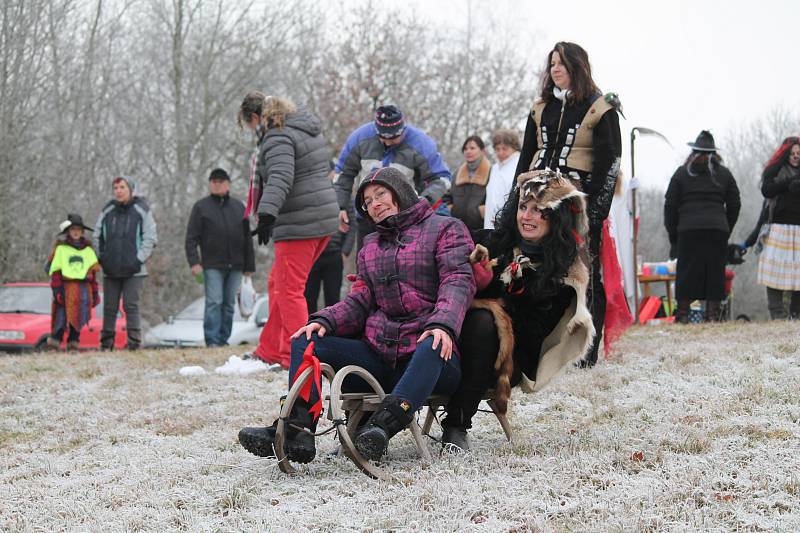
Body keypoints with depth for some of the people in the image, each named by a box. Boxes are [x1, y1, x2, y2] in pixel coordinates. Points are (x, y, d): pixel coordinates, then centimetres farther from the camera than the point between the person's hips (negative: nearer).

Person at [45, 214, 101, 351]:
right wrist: (56, 288, -9)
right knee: (63, 313, -11)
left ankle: (74, 340, 4)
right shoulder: (61, 248, 6)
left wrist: (95, 291, 12)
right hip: (66, 285, -3)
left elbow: (93, 271, 17)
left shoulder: (88, 249, 16)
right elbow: (54, 270, 0)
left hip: (84, 287, 3)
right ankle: (55, 338, -10)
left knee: (79, 316, -1)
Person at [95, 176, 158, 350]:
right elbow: (98, 236, 14)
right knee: (109, 307, 6)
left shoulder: (141, 210, 0)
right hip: (110, 270, 3)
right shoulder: (107, 211, 8)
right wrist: (101, 258, 4)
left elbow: (150, 237, -3)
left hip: (133, 270, -3)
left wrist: (139, 259, -10)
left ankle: (134, 342, -7)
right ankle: (106, 343, 11)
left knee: (131, 305, -9)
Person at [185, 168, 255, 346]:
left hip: (235, 265, 4)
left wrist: (249, 265, 10)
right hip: (212, 264, -3)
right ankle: (212, 340, -9)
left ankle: (224, 339, 10)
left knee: (229, 303, 5)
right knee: (214, 302, -10)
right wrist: (194, 261, -13)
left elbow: (247, 238, 15)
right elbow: (191, 238, -1)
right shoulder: (201, 207, 5)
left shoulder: (238, 206, 14)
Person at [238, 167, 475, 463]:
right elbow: (360, 300, 15)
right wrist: (325, 321, -7)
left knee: (433, 348, -40)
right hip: (378, 354, 5)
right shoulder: (371, 245, 25)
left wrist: (442, 323, -28)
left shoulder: (445, 228, 7)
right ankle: (296, 429, -32)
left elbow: (458, 280, -8)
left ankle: (383, 423, -59)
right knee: (305, 341, -11)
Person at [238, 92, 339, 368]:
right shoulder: (306, 127, 18)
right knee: (277, 283, 17)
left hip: (299, 224, -10)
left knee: (289, 289, -5)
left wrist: (267, 214, -41)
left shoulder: (277, 138, -13)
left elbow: (280, 179, -30)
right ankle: (270, 351, 20)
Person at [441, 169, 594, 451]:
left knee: (482, 321, -32)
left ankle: (457, 425, -31)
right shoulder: (491, 242, 11)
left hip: (512, 362, -2)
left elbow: (534, 332, -6)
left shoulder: (565, 275, 4)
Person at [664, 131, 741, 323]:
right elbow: (734, 205, 13)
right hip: (718, 230, 1)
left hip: (689, 230, -1)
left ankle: (683, 314, -1)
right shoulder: (724, 174, 13)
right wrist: (727, 231, 19)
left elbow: (670, 205, 6)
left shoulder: (682, 172, 8)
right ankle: (713, 313, 2)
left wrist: (673, 235, 12)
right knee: (715, 271, 5)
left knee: (687, 271, 2)